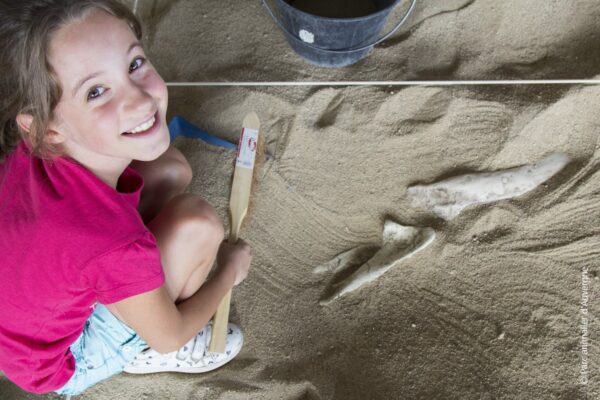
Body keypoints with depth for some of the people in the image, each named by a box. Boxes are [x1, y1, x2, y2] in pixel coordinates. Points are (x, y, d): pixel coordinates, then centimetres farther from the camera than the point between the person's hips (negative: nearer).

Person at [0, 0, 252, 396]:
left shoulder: (36, 148, -23)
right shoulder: (117, 249, -41)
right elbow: (170, 336, -18)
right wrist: (230, 269, -2)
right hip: (58, 366, -5)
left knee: (171, 170, -5)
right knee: (197, 225, -22)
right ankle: (143, 352, 7)